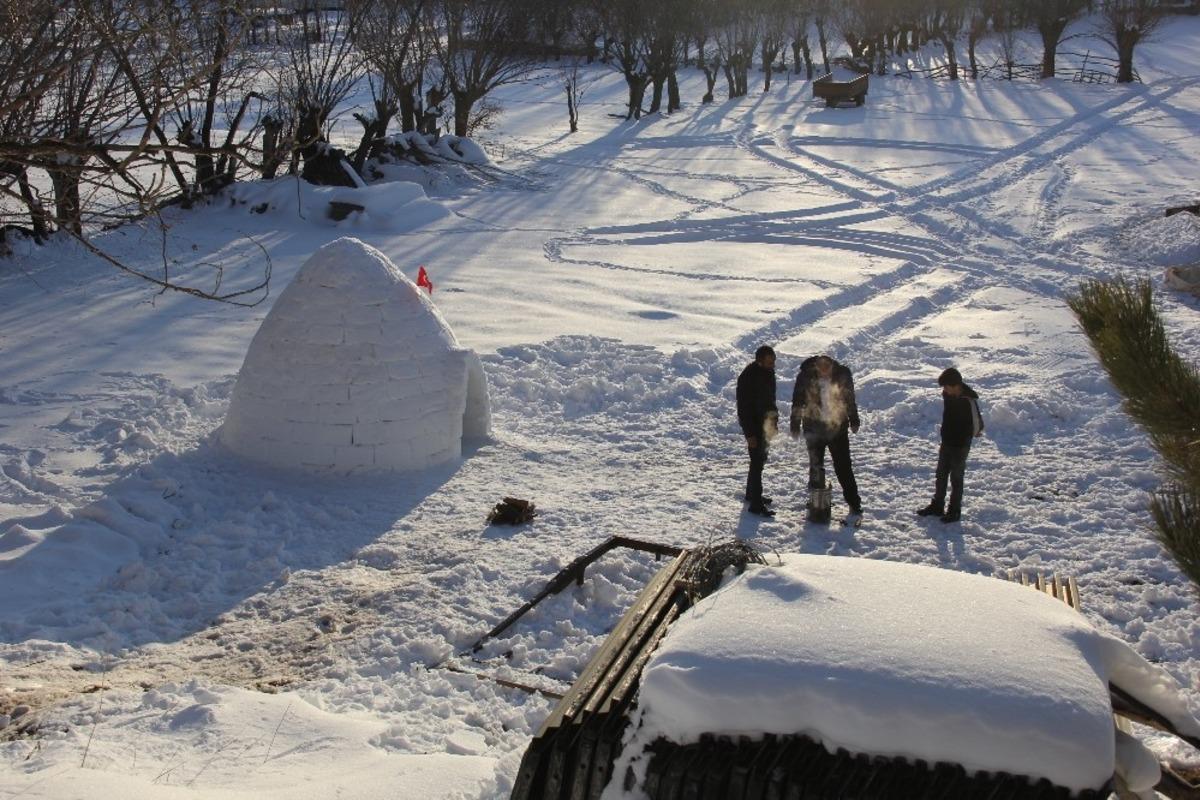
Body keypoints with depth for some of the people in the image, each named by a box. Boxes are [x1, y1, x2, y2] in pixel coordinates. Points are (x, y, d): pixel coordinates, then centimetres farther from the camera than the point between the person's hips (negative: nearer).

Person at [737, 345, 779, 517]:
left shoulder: (768, 372, 2)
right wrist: (750, 434, -24)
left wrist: (773, 420, 14)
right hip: (752, 424, -9)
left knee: (760, 458, 18)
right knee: (757, 461, -8)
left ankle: (752, 494, 34)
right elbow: (743, 407, -24)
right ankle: (756, 504, -4)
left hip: (763, 422, 9)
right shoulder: (748, 377, -25)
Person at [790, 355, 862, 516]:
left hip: (838, 428, 0)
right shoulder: (806, 377, -14)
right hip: (814, 429, 0)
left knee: (844, 467, 3)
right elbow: (797, 402, -2)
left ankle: (854, 502, 13)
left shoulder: (843, 375, -10)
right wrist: (795, 425, 0)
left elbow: (850, 399, 6)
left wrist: (854, 420, 13)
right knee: (816, 467, 7)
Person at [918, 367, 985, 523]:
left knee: (956, 478, 3)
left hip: (960, 446, -7)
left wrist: (965, 437, -3)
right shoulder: (947, 395, -3)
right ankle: (937, 506, 28)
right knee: (941, 475, 15)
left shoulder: (969, 400, -23)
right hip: (946, 442, 7)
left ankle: (955, 511, 14)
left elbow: (977, 424, -15)